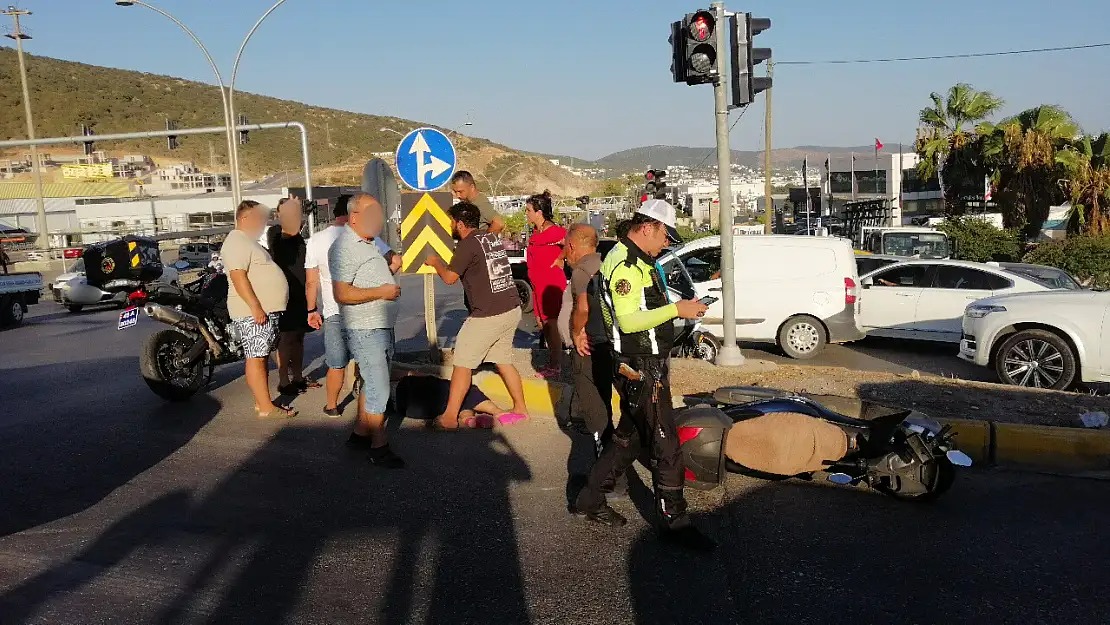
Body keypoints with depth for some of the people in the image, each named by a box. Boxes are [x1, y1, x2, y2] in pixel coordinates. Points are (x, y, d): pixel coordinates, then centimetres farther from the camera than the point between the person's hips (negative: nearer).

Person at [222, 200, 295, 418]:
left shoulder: (249, 242, 21)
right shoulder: (237, 242, -12)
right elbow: (238, 277, -22)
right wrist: (255, 307, -26)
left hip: (267, 310, 11)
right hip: (254, 312, -11)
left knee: (262, 357, 13)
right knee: (256, 358, -8)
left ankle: (262, 401, 19)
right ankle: (266, 408, -7)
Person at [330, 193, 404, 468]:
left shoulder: (368, 244, 15)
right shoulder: (345, 248, -16)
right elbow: (342, 293, -25)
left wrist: (390, 269, 11)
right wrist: (381, 292, -22)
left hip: (382, 327, 10)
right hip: (365, 330, -10)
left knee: (373, 383, 17)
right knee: (379, 389, -5)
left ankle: (360, 433, 29)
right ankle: (379, 447, 4)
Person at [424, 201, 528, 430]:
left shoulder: (468, 244, -11)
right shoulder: (492, 238, 13)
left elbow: (449, 277, -8)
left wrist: (435, 262, 12)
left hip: (488, 316, -8)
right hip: (512, 310, 8)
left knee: (463, 364, 3)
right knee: (503, 361, 20)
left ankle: (450, 417, 8)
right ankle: (520, 409, 25)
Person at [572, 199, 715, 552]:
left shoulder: (637, 261, 15)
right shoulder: (625, 264, -19)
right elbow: (628, 321, -26)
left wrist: (679, 310, 13)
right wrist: (677, 309, -24)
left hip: (646, 366, 11)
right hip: (642, 370, -11)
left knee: (629, 437, 19)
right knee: (666, 446, -2)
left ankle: (590, 501, 28)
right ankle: (674, 523, 10)